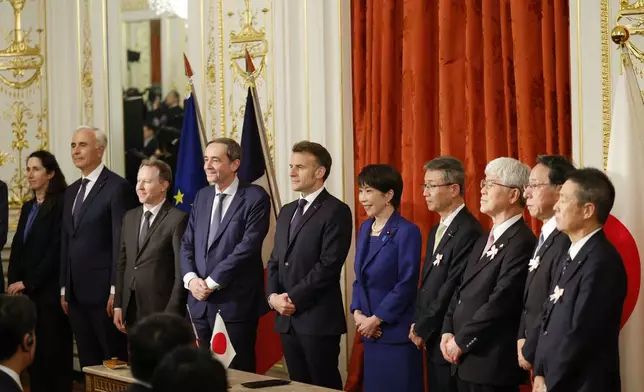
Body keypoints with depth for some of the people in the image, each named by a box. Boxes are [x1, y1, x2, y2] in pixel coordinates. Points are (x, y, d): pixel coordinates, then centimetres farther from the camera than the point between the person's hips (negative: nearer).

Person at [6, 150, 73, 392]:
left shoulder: (61, 204, -7)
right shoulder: (28, 207, 17)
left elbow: (57, 250, -13)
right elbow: (18, 248, 14)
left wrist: (29, 283, -12)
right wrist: (14, 282, 0)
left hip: (50, 290, -7)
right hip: (26, 290, 7)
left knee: (54, 350, -5)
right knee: (33, 349, 5)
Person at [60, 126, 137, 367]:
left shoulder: (117, 187, -8)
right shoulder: (71, 191, 17)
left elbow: (121, 242, -13)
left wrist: (116, 291, -17)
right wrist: (64, 288, 14)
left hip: (103, 291, -7)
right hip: (76, 293, 7)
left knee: (114, 360, -1)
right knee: (88, 362, 10)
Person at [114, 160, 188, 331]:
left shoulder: (178, 219, -9)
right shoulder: (130, 217, 13)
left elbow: (181, 270, -11)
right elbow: (121, 263, 15)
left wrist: (172, 314, -14)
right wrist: (118, 305, 9)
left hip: (161, 310, -6)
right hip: (131, 310, 6)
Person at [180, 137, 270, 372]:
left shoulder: (255, 197, -7)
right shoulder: (202, 196, 14)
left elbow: (248, 246, -16)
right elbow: (187, 244, 12)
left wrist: (212, 282, -15)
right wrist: (191, 279, -6)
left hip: (236, 303, -6)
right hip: (201, 302, 6)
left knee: (236, 373, 0)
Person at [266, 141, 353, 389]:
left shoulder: (336, 211, -8)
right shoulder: (287, 211, 18)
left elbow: (329, 264, -15)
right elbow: (275, 260, 17)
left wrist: (294, 298, -14)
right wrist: (273, 296, -1)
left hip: (318, 318, -7)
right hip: (287, 318, 7)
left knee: (324, 386, -3)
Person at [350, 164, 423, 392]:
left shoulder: (407, 232, -11)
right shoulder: (366, 228, 12)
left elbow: (406, 285, -15)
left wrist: (376, 319, -13)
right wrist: (357, 313, -1)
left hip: (397, 332, -7)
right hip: (371, 331, 7)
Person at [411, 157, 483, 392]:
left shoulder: (468, 231, -17)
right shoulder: (437, 231, 15)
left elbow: (453, 289, -20)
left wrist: (422, 329, -11)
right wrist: (417, 324, 5)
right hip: (432, 340, 9)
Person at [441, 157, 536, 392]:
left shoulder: (521, 243, -15)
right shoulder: (485, 240, 17)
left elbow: (500, 302, -21)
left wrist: (461, 341, -14)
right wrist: (448, 332, 3)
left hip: (492, 362, -9)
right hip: (466, 360, 9)